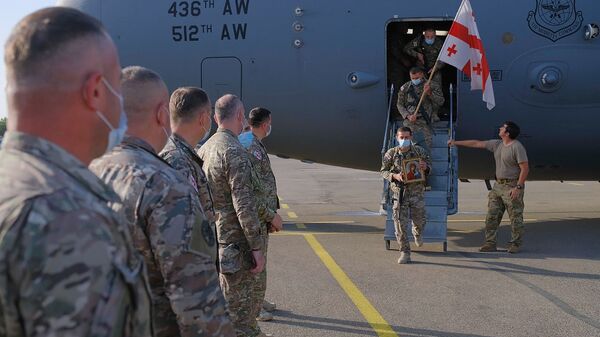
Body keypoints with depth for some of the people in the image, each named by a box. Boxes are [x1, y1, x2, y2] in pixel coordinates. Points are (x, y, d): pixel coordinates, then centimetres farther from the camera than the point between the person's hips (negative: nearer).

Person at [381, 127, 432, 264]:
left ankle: (417, 234, 46)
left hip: (417, 192, 0)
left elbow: (429, 167, 9)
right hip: (400, 192, 0)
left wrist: (425, 168, -16)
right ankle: (405, 253, 8)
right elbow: (383, 171, 4)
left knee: (419, 220, 8)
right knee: (400, 224, -3)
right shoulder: (391, 153, -3)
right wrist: (395, 176, -16)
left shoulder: (420, 151, -2)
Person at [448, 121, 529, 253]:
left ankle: (516, 244, 9)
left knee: (515, 217, -2)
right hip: (498, 185, 8)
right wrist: (456, 142, 15)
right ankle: (490, 243, 12)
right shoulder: (497, 144, 10)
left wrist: (518, 187, -19)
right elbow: (476, 144, 15)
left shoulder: (517, 147, -13)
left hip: (512, 187, -8)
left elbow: (525, 168, -15)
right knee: (492, 216, 6)